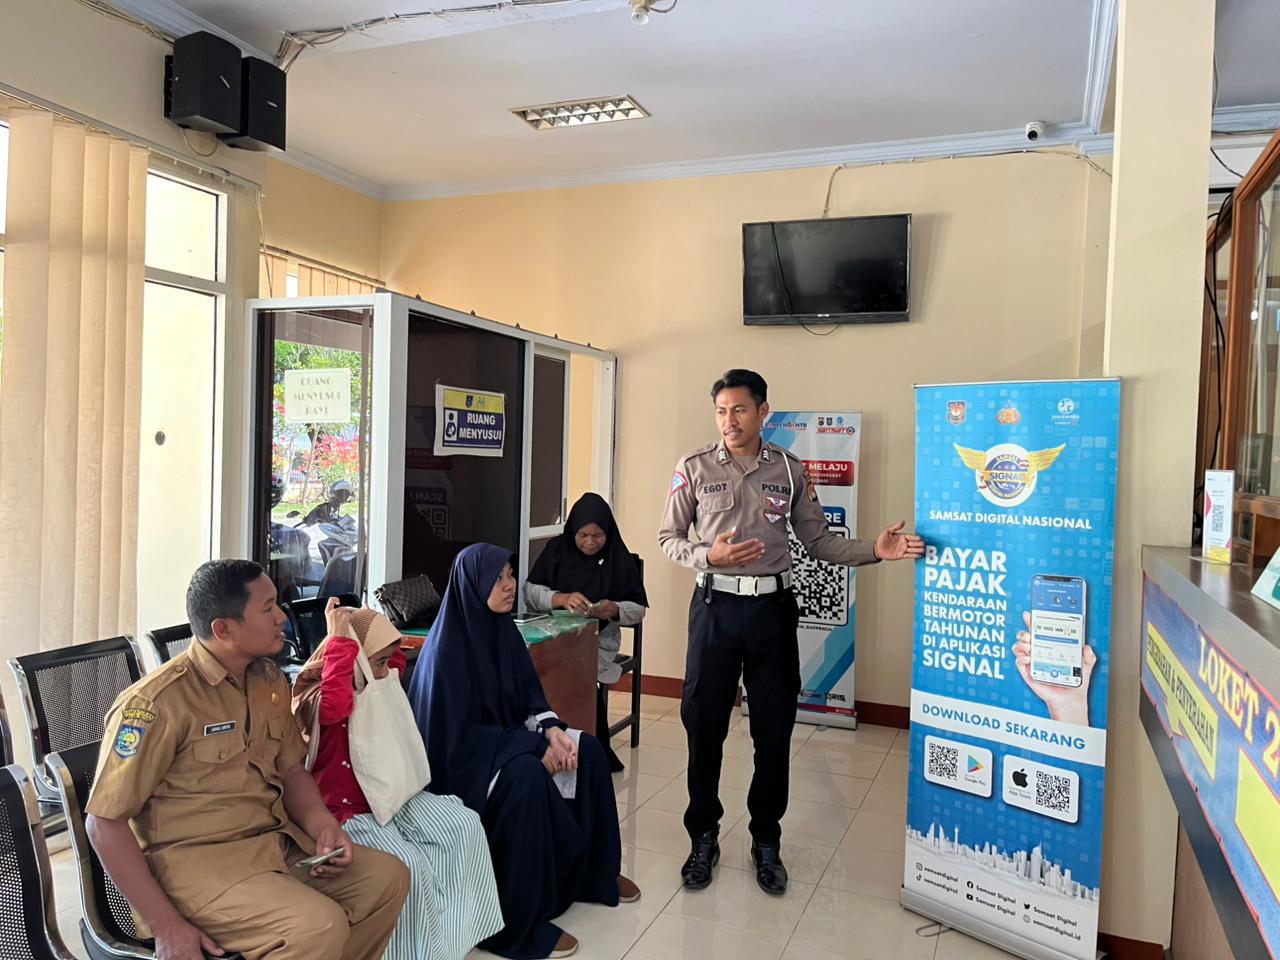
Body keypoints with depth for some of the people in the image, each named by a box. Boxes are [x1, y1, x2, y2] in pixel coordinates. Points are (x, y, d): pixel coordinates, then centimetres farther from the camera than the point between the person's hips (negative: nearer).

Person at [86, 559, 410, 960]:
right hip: (194, 859, -7)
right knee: (320, 927, -26)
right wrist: (166, 926, -17)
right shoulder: (157, 703, -18)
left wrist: (323, 825, -6)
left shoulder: (269, 681, 5)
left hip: (276, 843, 7)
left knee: (388, 876, -2)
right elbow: (105, 821, -15)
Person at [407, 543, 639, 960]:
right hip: (462, 758, -9)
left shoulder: (502, 628, 1)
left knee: (587, 750, -2)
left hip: (505, 740, 9)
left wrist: (552, 730, -15)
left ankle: (595, 873, 16)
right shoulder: (447, 645, -23)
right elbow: (458, 733, -24)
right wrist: (536, 747, -24)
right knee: (526, 777, -33)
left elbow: (527, 692, 6)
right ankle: (518, 924, -21)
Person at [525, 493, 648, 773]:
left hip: (599, 641, -1)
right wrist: (560, 598, -18)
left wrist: (615, 610, -15)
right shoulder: (557, 550, 7)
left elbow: (638, 609, 7)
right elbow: (530, 591, 2)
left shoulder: (620, 559, 4)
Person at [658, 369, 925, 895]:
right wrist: (710, 555, -15)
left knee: (774, 729, 8)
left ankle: (766, 842, 27)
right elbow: (669, 539, 3)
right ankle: (704, 837, 25)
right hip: (715, 606, -1)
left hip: (772, 609, 1)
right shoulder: (694, 468, -1)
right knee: (704, 725, 6)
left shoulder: (789, 470, 4)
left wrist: (874, 549, -9)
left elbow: (820, 541, 5)